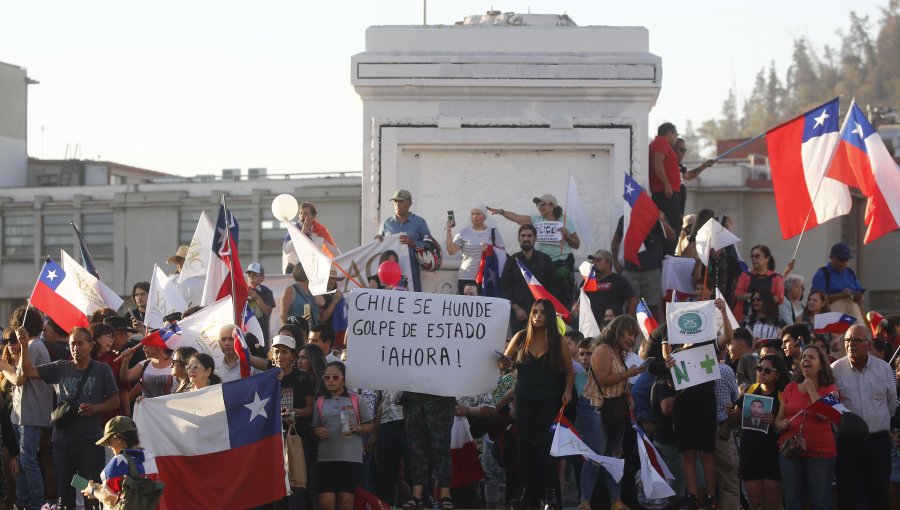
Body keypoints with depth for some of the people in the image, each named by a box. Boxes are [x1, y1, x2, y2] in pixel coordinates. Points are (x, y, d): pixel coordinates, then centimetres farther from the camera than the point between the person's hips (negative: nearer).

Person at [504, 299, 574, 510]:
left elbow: (569, 371, 9)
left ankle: (550, 493, -3)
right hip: (524, 398, 1)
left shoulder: (558, 342, 0)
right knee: (523, 443, 0)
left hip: (549, 399, -1)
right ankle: (524, 491, 3)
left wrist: (568, 390, -6)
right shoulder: (520, 338, 2)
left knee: (546, 443, -6)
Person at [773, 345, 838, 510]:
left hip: (820, 453, -3)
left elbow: (824, 414, -15)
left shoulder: (829, 389, 3)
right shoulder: (791, 388, 12)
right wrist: (781, 425, -7)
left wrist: (811, 389, -6)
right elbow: (778, 419, 16)